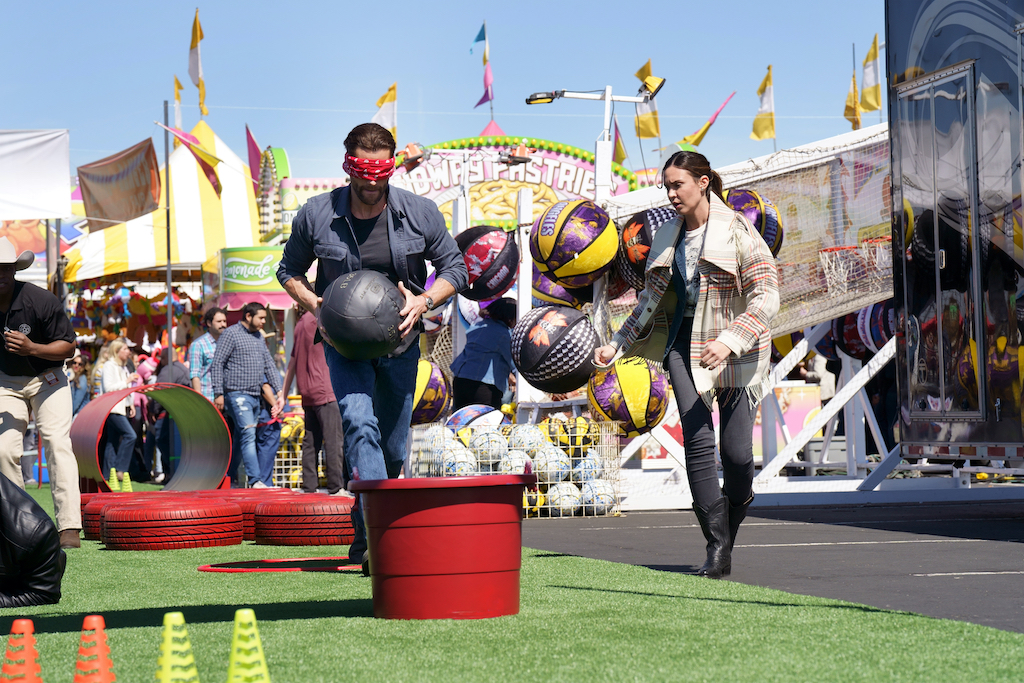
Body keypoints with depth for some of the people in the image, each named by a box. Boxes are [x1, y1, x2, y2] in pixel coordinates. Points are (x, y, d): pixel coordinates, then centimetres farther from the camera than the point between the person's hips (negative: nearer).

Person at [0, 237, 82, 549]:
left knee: (57, 443, -18)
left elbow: (68, 347, -17)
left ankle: (69, 527, -23)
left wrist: (32, 349, -32)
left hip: (47, 379, -3)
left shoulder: (40, 301, -22)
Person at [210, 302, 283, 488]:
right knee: (248, 435, -16)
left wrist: (279, 391, 12)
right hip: (237, 394, -8)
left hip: (255, 396, 8)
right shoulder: (231, 334, -5)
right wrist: (219, 394, -14)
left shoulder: (259, 337, 18)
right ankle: (255, 481, -22)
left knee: (240, 439, 9)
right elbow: (217, 364, -8)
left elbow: (269, 365, 21)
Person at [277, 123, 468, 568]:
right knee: (359, 424, -25)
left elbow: (454, 268, 4)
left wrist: (424, 301, -15)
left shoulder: (420, 213, -6)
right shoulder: (316, 215, -7)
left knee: (393, 448, 10)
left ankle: (363, 534, 33)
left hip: (400, 340, 3)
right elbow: (289, 271, 7)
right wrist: (316, 305, -12)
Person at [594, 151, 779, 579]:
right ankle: (717, 549, -12)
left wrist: (729, 340, -28)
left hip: (734, 351, -4)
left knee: (736, 451, -5)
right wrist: (617, 345, 12)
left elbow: (766, 299, -14)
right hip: (684, 344, 4)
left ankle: (738, 499, 29)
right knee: (698, 441, -13)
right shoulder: (668, 237, 10)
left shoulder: (738, 232, -8)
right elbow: (651, 301, 20)